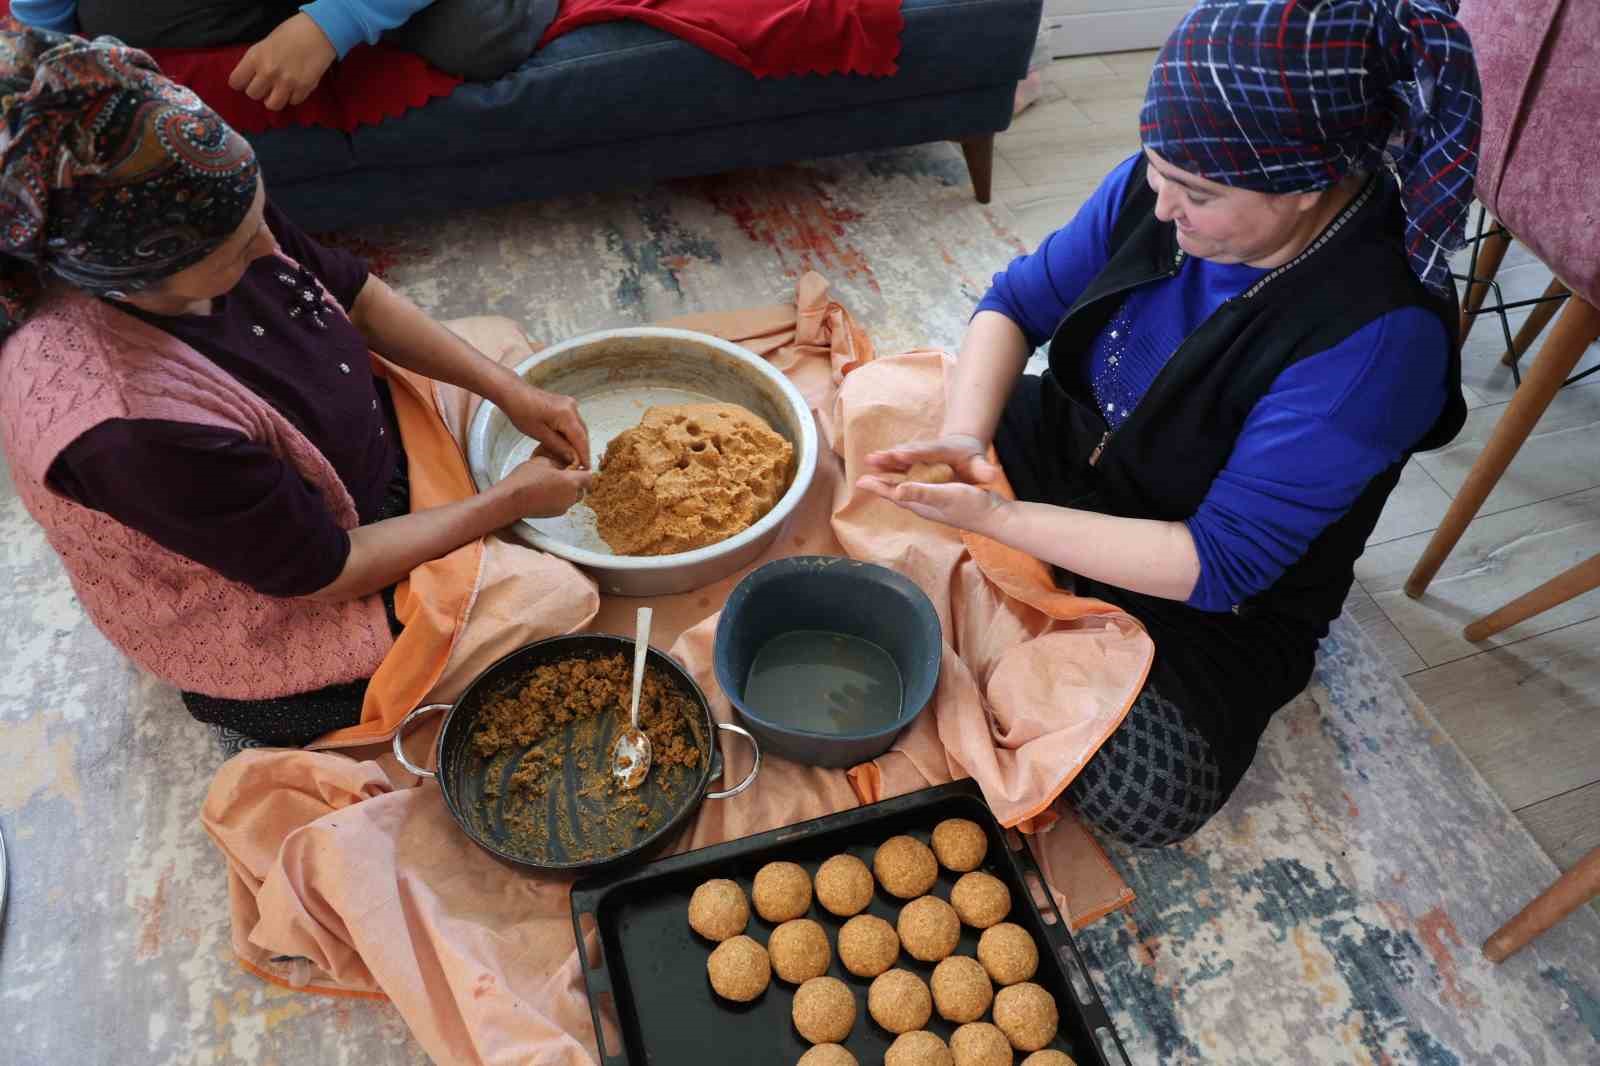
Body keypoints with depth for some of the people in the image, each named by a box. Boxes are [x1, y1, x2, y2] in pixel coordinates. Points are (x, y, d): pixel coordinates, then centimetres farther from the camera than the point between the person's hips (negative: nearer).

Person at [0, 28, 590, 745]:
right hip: (278, 613, -7)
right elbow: (325, 570, -29)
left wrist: (510, 392, -14)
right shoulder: (130, 428, -43)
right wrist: (510, 501, -20)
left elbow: (356, 297, -6)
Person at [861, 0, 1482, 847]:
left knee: (1142, 797, -26)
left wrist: (995, 518, -35)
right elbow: (1017, 302, -5)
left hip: (1216, 605, -5)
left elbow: (1217, 565, -29)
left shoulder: (1375, 339, -32)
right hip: (1069, 450, 6)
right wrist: (963, 438, -24)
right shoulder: (1160, 185, -16)